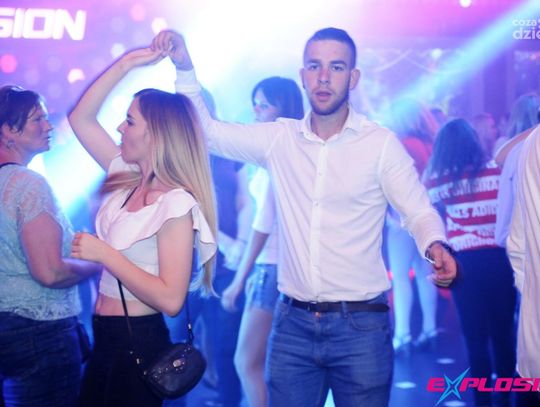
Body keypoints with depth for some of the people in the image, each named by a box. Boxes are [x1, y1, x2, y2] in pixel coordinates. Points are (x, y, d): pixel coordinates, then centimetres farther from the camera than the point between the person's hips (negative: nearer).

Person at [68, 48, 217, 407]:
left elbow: (171, 299, -26)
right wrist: (125, 64, 5)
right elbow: (80, 118, 13)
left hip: (139, 342, -8)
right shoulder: (128, 181, 5)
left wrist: (103, 254, -22)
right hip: (105, 338, 8)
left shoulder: (177, 204, -19)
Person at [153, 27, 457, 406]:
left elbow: (420, 213, -3)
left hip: (360, 325, -3)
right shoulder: (279, 138, 6)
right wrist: (185, 67, 1)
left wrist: (436, 247, -25)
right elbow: (206, 130, 14)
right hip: (292, 322, 3)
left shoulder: (381, 143, -4)